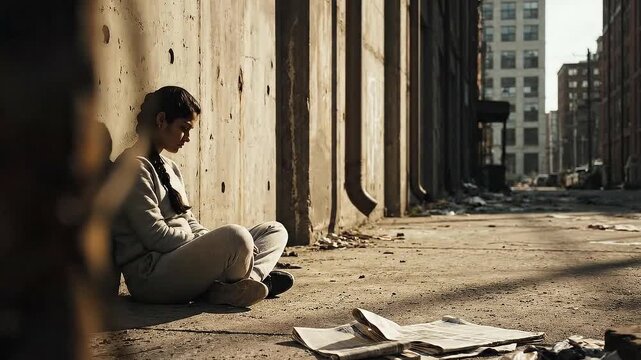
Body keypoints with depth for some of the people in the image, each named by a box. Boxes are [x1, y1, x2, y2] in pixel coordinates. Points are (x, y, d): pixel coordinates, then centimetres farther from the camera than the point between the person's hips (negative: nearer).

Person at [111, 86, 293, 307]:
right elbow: (156, 236, -16)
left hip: (180, 259, 10)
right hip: (149, 276, -10)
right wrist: (211, 244, -13)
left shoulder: (168, 167, 22)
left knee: (275, 231, 6)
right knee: (236, 237, -35)